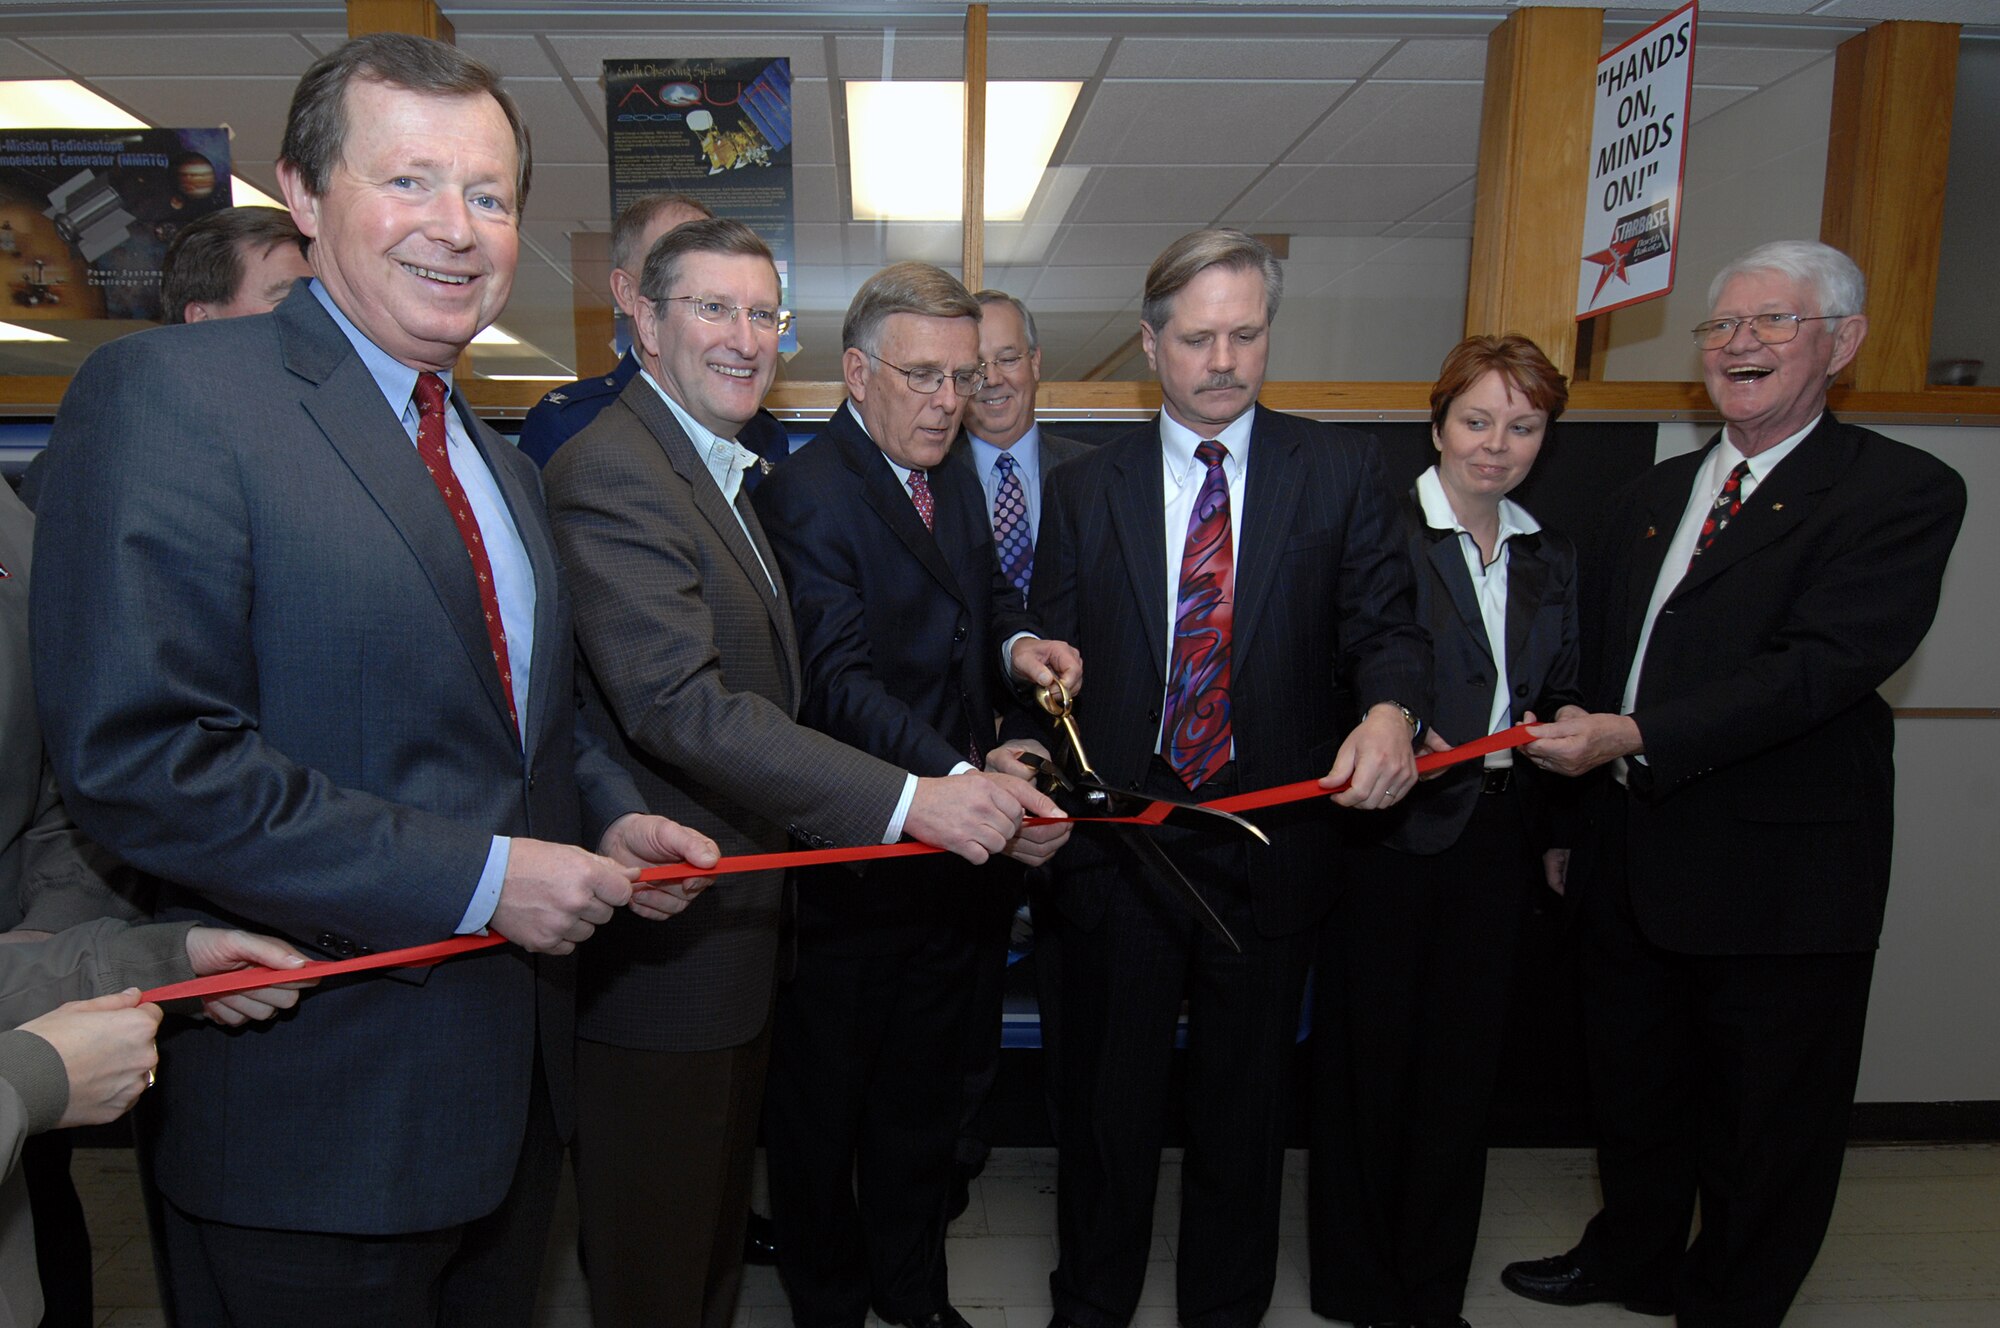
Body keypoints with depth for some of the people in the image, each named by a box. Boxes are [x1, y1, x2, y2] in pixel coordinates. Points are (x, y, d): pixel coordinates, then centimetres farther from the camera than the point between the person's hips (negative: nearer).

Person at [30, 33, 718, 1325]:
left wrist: (611, 817, -1)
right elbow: (136, 755, -23)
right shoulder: (168, 391, -14)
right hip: (318, 1115, -7)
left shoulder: (505, 466, 11)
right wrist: (471, 876, -23)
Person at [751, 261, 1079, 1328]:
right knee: (823, 1101, 13)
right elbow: (840, 683, -29)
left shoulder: (955, 485, 8)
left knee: (922, 1091, 23)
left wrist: (1019, 644, -3)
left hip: (949, 849, 8)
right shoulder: (805, 496, -19)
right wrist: (962, 780, -43)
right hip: (848, 863, -8)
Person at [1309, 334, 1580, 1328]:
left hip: (1497, 836, 5)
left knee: (1465, 1063, 12)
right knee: (1369, 1055, 5)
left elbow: (1556, 700, 17)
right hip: (1387, 833, -5)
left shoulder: (1551, 559, 13)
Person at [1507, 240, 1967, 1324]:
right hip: (1633, 863, 6)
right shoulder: (1651, 494, 11)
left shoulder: (1902, 491, -9)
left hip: (1781, 880, -6)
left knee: (1765, 1132, 12)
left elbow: (1825, 665, -23)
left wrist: (1634, 738, -28)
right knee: (1634, 1092, 22)